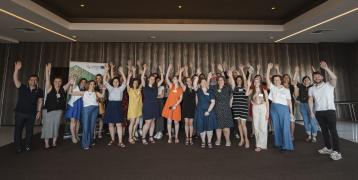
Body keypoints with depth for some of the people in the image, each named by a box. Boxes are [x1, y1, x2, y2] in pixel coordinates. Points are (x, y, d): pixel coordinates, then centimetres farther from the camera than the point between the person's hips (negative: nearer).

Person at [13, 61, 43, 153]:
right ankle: (18, 147, 21)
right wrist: (16, 69, -35)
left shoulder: (39, 91, -1)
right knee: (18, 130, 7)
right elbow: (15, 79, -20)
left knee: (29, 130, 10)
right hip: (20, 112, -1)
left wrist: (39, 112, 1)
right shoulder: (22, 87, -4)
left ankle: (28, 146, 24)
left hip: (32, 114, 1)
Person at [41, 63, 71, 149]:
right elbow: (47, 80, -15)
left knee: (56, 127, 9)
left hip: (58, 111, 3)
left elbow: (70, 82, 0)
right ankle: (46, 144, 15)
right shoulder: (50, 88, -5)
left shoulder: (63, 89, 3)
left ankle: (54, 143, 20)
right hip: (48, 110, -2)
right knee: (47, 126, 5)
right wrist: (47, 70, -25)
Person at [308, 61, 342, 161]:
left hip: (330, 110, -4)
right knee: (324, 130, 11)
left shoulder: (329, 84, 1)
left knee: (333, 130, -6)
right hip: (318, 112, 4)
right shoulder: (311, 89, 11)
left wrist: (326, 68, -27)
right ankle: (328, 148, 22)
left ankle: (337, 151, -2)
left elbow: (334, 78, -21)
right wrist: (311, 111, 3)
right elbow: (310, 100, 8)